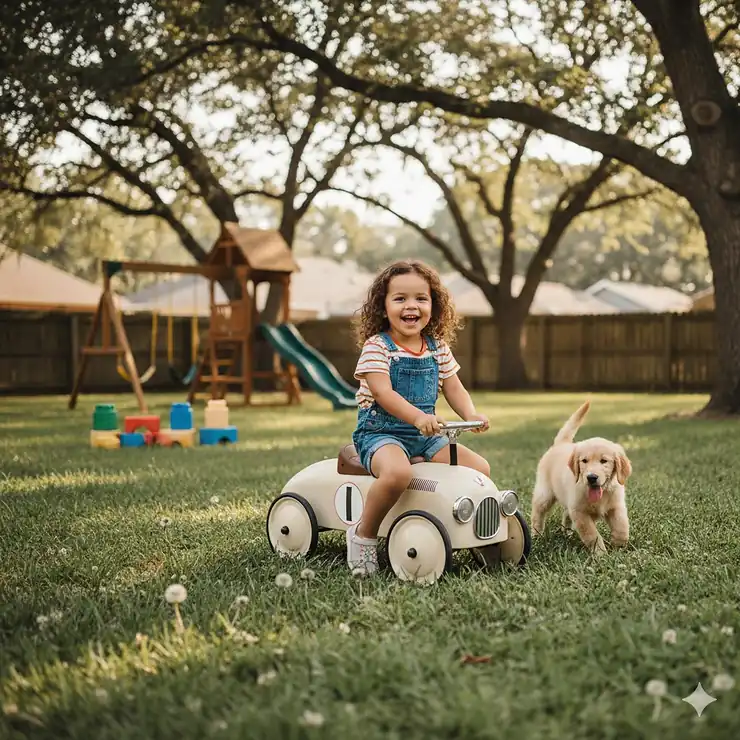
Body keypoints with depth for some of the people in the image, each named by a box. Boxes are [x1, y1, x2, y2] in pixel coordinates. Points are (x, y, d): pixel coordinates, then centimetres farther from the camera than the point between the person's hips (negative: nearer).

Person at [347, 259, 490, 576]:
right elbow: (384, 394, -20)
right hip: (380, 433, -6)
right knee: (398, 472, -39)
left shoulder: (438, 349, 9)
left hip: (425, 435, 7)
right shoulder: (376, 347, -10)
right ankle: (364, 534, -16)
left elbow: (454, 388, 10)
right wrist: (418, 417, -34)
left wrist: (470, 414, -12)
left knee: (480, 468, -4)